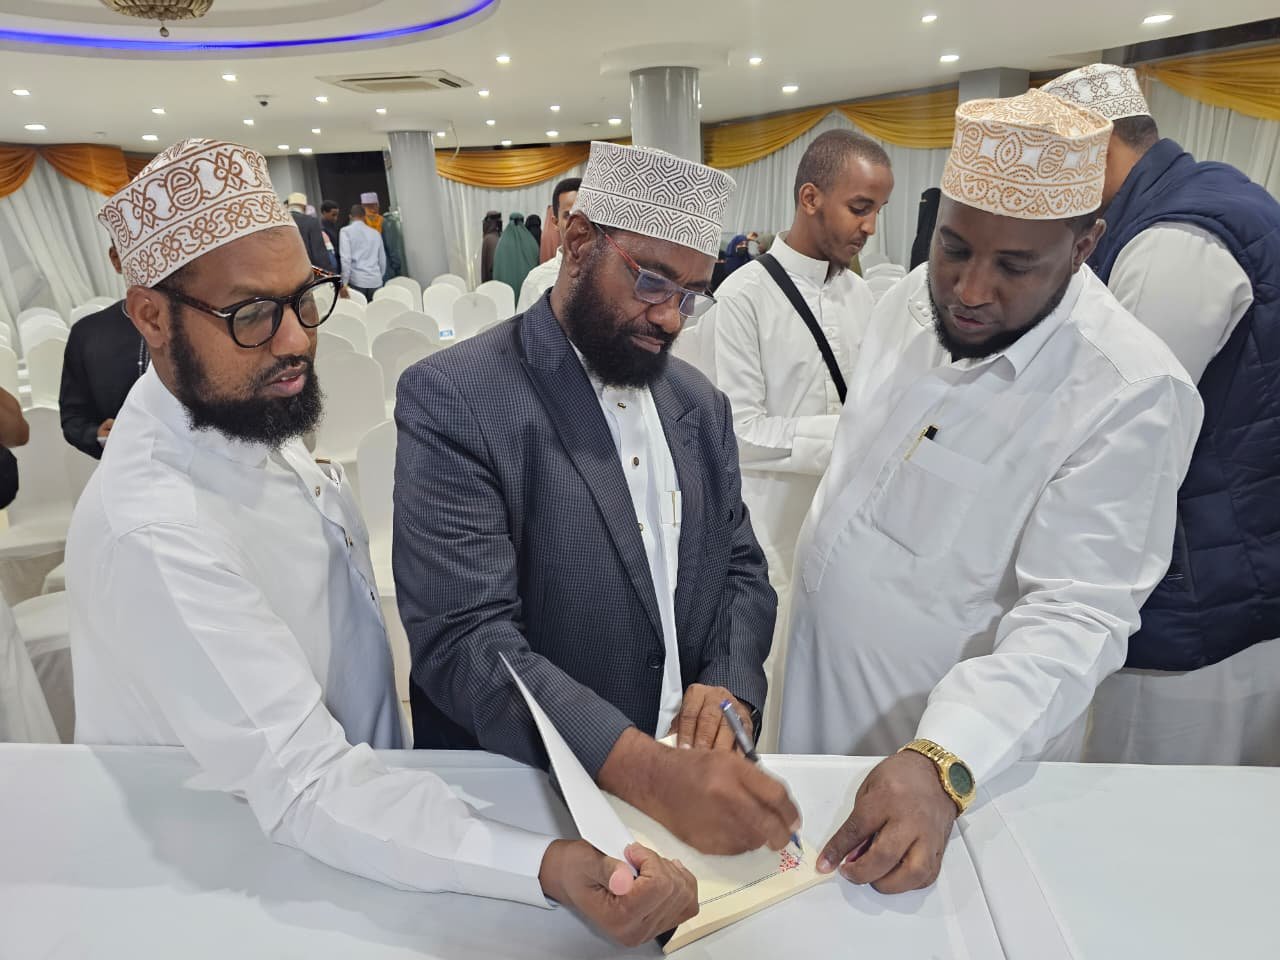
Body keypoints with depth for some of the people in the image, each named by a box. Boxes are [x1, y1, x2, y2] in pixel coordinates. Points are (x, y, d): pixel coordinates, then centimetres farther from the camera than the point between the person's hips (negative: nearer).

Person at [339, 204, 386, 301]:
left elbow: (345, 258, -7)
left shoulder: (346, 231, 3)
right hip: (376, 281, 4)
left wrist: (345, 282, -5)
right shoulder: (375, 233, 16)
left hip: (357, 280, -3)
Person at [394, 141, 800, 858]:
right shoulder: (451, 400, -13)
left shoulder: (700, 404, 5)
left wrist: (729, 688, -8)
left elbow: (741, 566, 10)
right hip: (521, 794, -3)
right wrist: (648, 771, -28)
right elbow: (464, 641, -19)